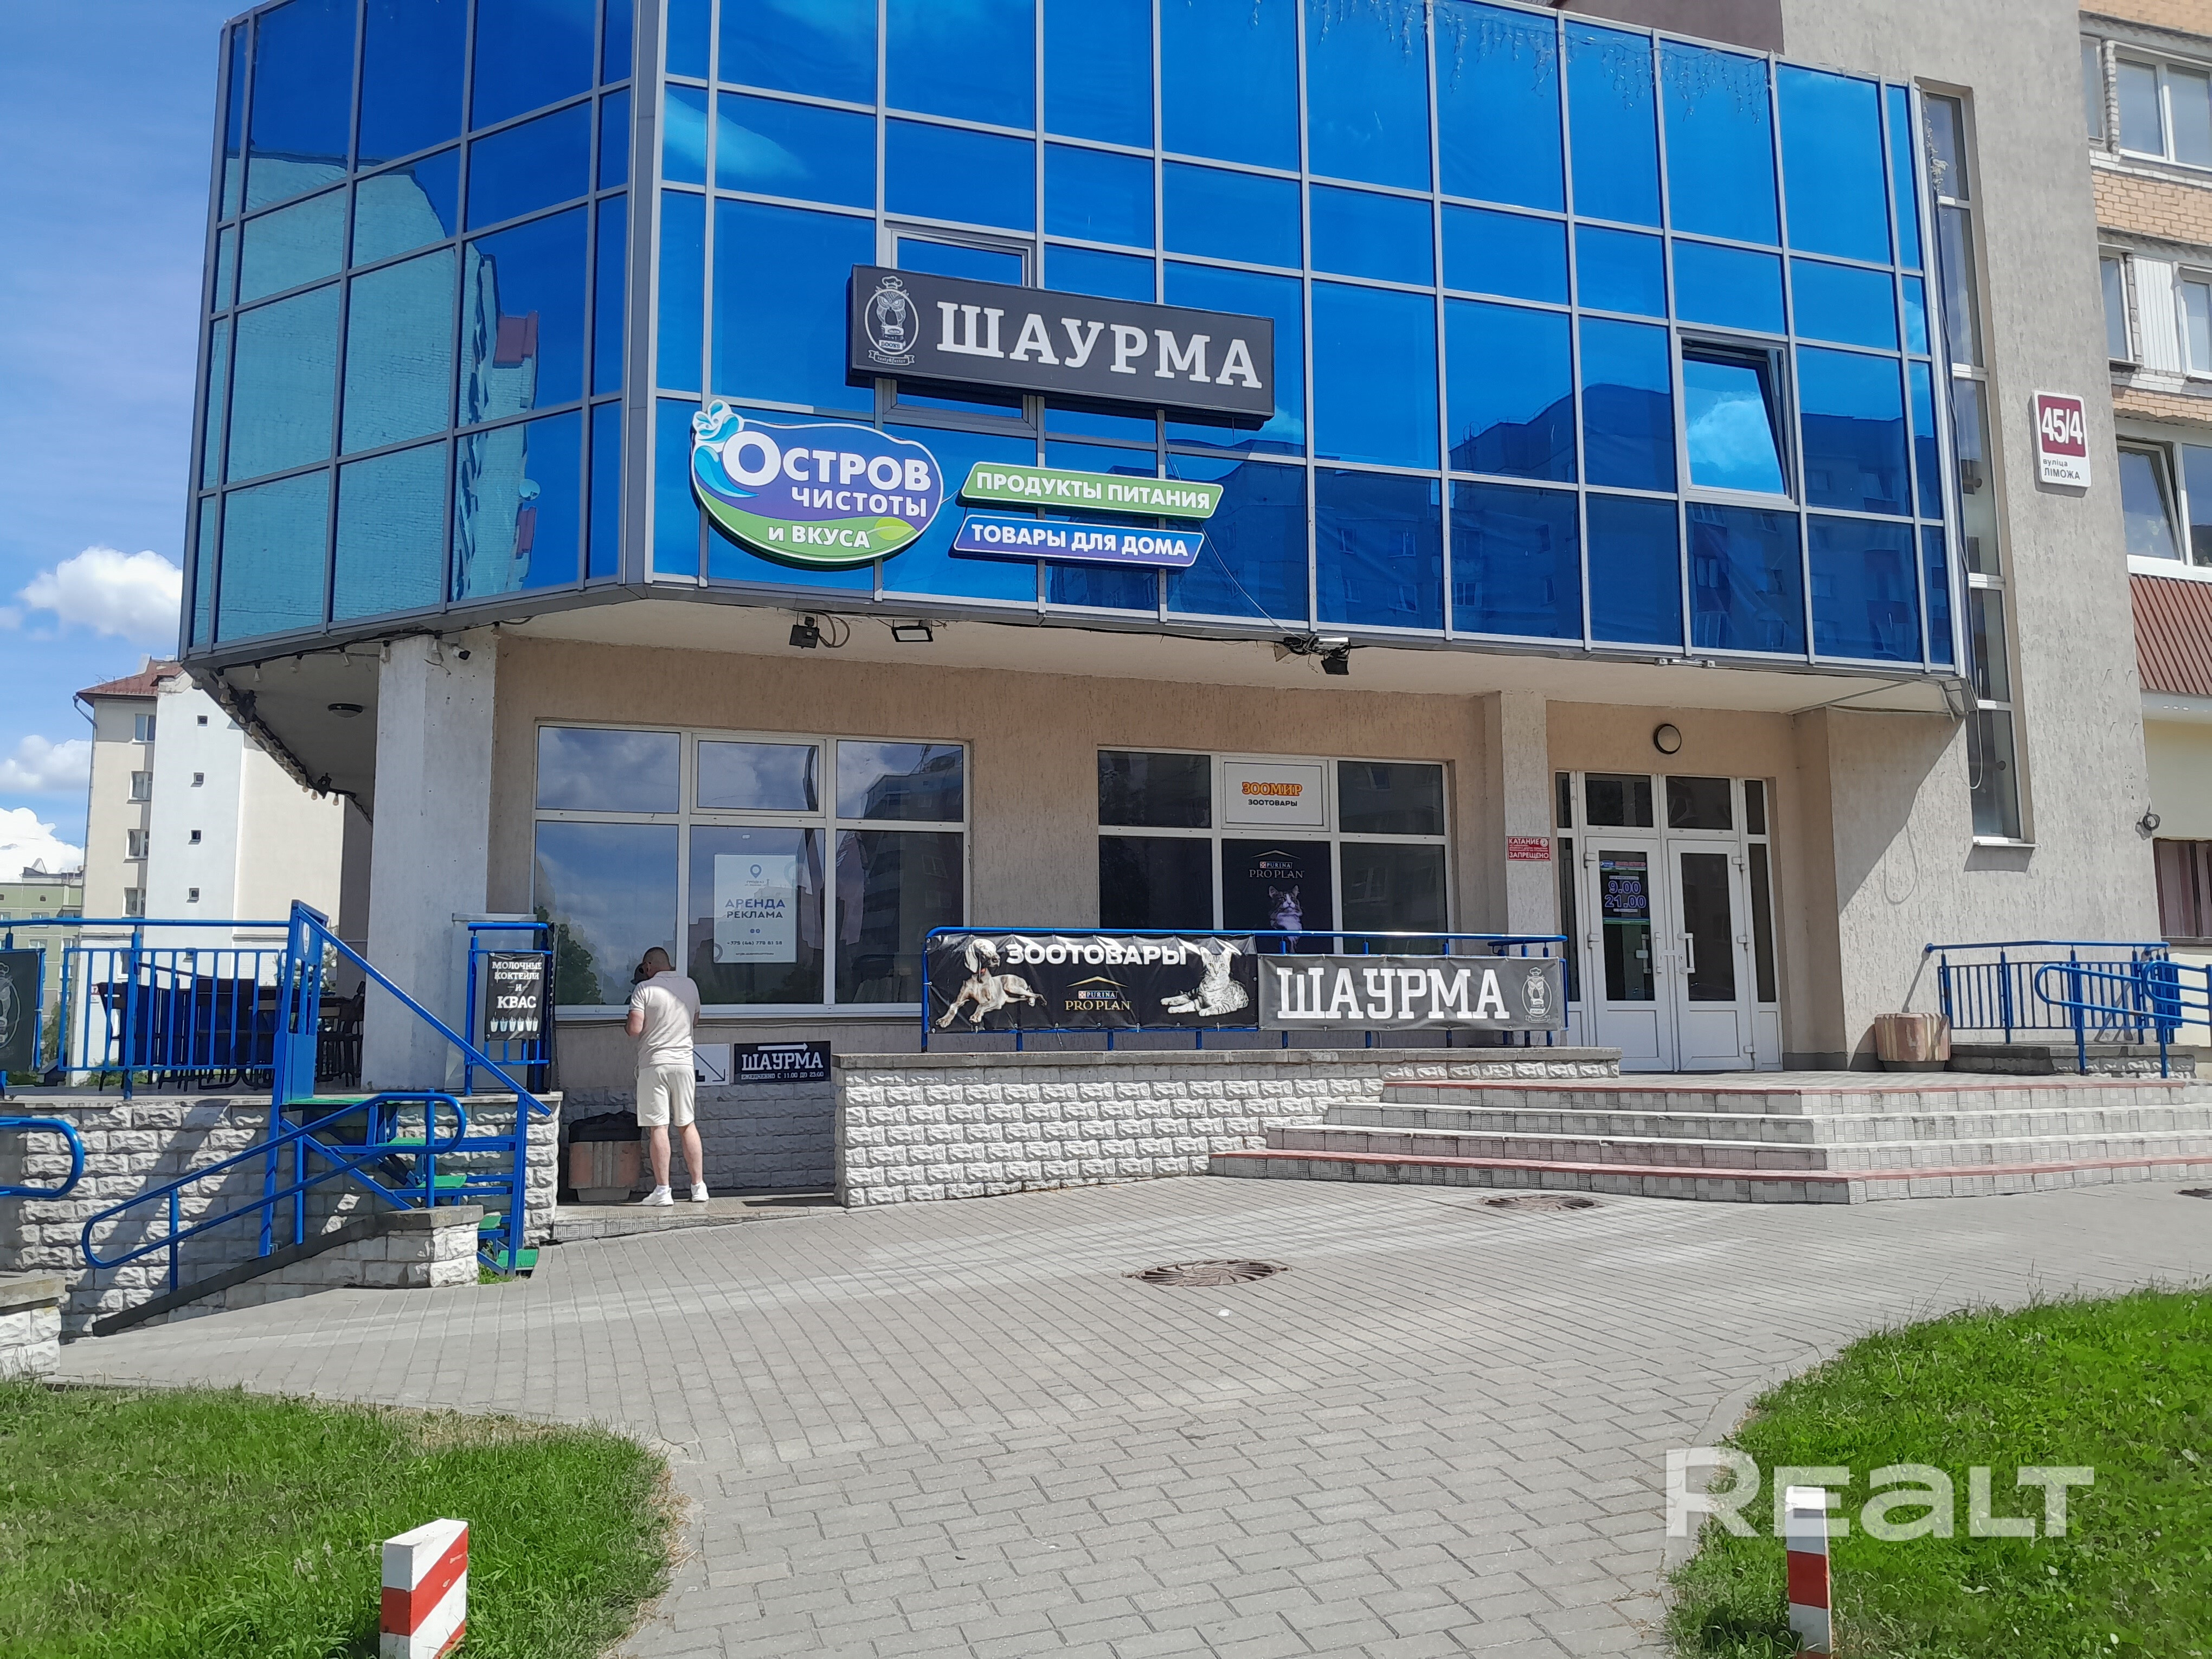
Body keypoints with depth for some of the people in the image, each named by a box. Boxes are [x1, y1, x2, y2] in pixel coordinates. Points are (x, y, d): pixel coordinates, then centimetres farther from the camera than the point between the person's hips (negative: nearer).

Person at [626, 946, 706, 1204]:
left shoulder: (644, 989, -8)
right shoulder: (690, 985, 7)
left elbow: (635, 1029, -14)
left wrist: (631, 1021, 7)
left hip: (654, 1063, -4)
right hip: (683, 1061, 5)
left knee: (658, 1127, -2)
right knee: (688, 1125, 12)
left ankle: (662, 1191, -2)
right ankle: (699, 1187, 13)